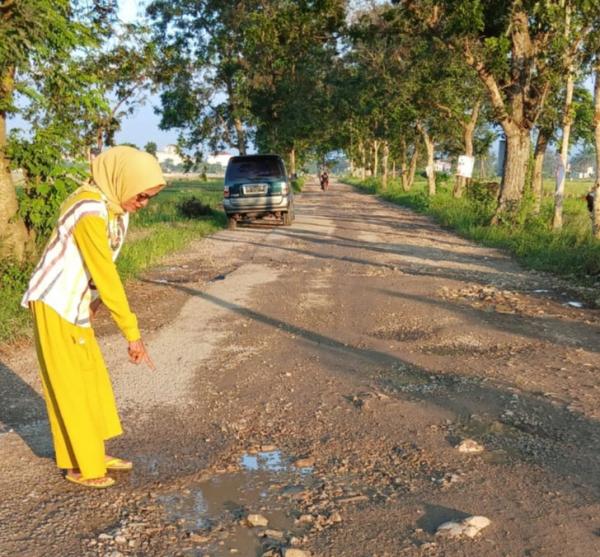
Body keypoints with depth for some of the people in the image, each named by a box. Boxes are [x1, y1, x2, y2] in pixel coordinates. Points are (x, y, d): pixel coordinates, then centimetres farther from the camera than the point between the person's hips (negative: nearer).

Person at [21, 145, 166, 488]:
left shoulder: (116, 206, 2)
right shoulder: (90, 211, -27)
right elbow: (106, 276, -27)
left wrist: (92, 302, 5)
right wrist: (133, 333, -24)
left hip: (75, 304, 9)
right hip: (55, 304, -9)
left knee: (93, 378, 14)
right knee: (69, 385, 1)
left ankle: (94, 454, 27)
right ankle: (80, 466, 15)